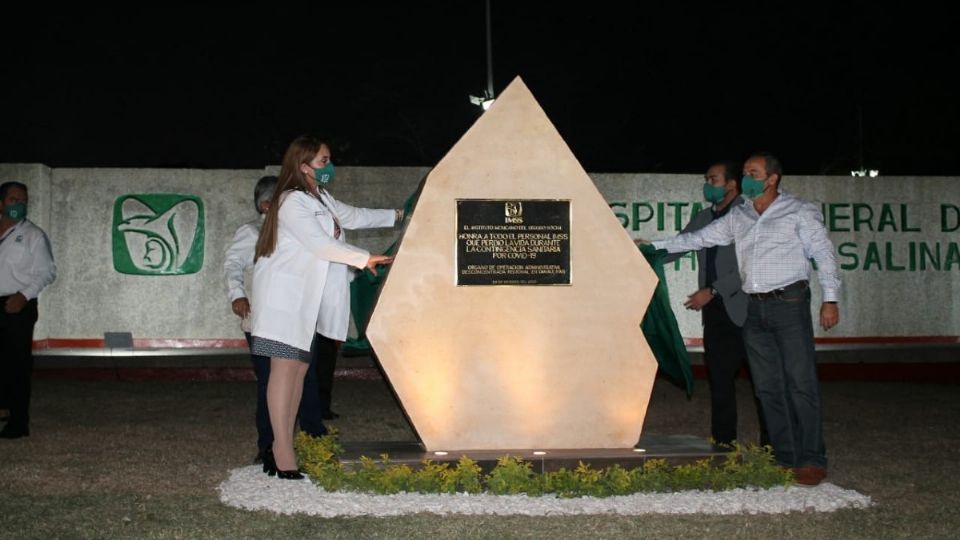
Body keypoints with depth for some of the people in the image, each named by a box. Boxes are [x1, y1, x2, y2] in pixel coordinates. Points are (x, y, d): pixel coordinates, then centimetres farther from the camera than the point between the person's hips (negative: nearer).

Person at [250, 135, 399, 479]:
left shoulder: (321, 198, 17)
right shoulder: (292, 201, -13)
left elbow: (352, 216, 30)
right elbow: (321, 244, -18)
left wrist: (396, 216, 33)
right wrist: (365, 259, -11)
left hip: (308, 298, 9)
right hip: (286, 296, -9)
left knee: (300, 369, 6)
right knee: (285, 368, -11)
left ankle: (284, 448, 10)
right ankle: (283, 455, -11)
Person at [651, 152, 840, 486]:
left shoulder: (800, 213, 1)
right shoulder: (737, 218, 15)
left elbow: (823, 254, -1)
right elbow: (699, 238, 18)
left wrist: (830, 299, -9)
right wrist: (656, 246, 14)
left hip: (789, 304, -5)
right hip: (755, 309, 5)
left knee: (801, 383, -8)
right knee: (768, 386, 5)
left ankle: (812, 461, -4)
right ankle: (785, 458, 10)